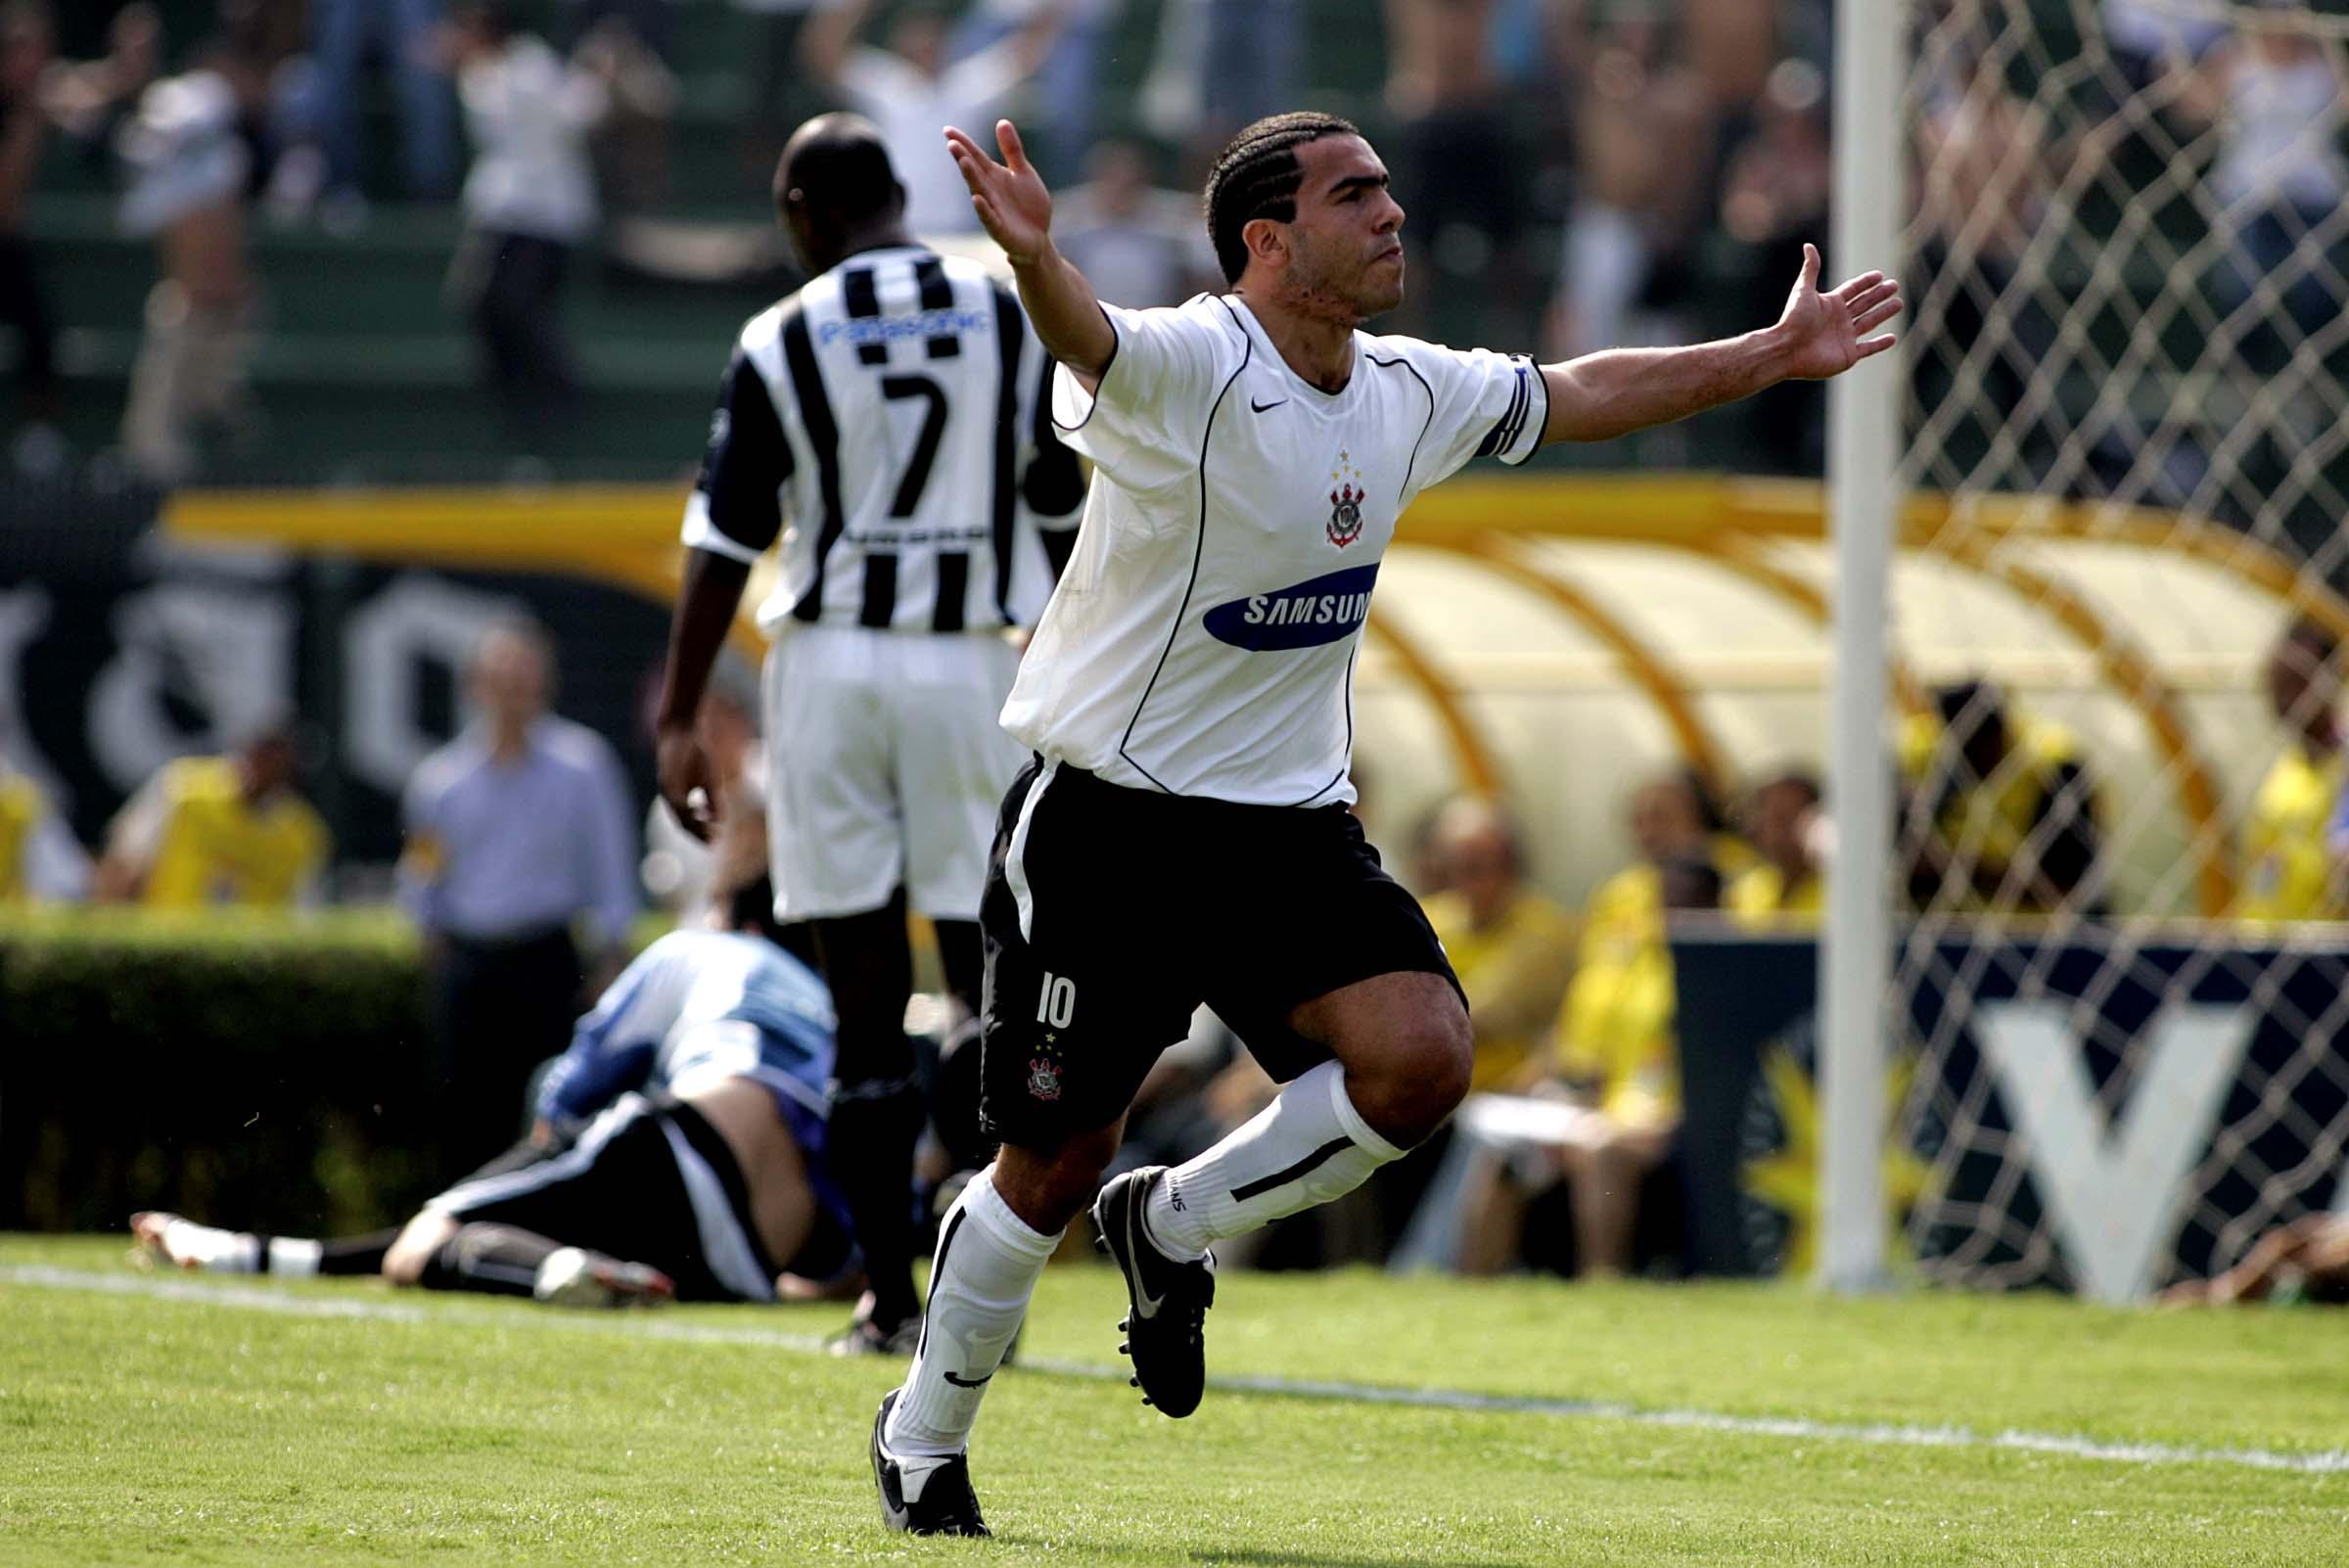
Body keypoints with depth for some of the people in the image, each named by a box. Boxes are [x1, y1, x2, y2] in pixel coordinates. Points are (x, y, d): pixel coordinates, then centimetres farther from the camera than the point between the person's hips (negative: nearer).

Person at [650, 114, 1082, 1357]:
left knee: (867, 1007, 3)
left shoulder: (782, 344, -4)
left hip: (832, 661, -1)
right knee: (989, 987, 4)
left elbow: (724, 544, -3)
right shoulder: (1013, 314, 3)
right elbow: (1061, 506, 7)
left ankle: (892, 1296, 2)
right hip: (972, 659, 1)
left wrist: (678, 718, 2)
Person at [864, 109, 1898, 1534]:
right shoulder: (1184, 370, -18)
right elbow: (1087, 344, -41)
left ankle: (1175, 1225, 8)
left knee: (1423, 1054, -18)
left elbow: (1575, 397, 24)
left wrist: (1775, 355, 30)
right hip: (1109, 823, -6)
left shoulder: (1412, 394, 6)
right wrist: (1032, 255, -64)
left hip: (1293, 828, 6)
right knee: (1055, 1161, 0)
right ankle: (922, 1442, 24)